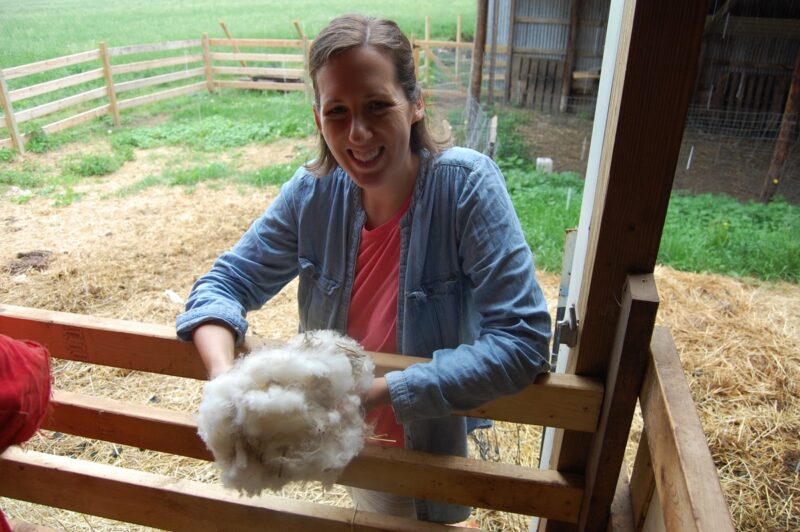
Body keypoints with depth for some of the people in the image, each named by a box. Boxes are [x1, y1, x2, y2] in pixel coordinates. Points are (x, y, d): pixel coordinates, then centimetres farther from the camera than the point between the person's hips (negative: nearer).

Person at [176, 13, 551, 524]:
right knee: (375, 510, 32)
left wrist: (379, 394, -35)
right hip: (350, 436, 3)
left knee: (434, 517, 28)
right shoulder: (314, 193, -17)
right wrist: (224, 377, -31)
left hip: (438, 437, -2)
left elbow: (523, 339, -32)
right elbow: (224, 284, -10)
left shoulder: (466, 185, -29)